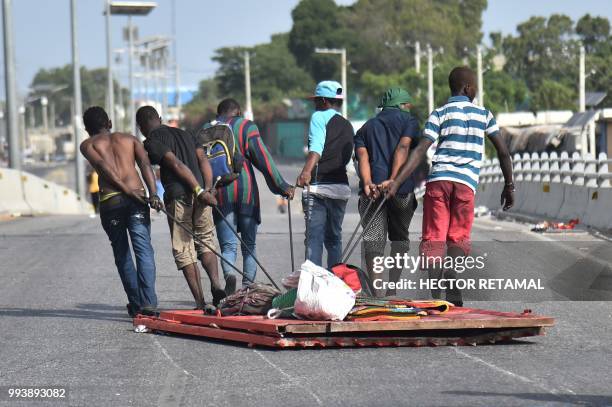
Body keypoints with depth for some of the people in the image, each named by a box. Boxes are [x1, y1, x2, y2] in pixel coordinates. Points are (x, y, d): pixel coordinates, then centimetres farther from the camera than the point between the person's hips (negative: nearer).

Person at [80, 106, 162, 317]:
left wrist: (126, 190, -10)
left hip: (110, 201, 0)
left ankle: (135, 303, 11)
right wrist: (153, 194, -7)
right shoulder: (130, 139, 22)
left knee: (122, 254, 12)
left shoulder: (88, 145, 17)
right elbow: (145, 164, 4)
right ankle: (148, 302, -21)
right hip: (136, 201, 0)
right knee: (144, 250, -6)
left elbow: (103, 166, -3)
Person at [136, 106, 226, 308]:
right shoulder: (185, 134, 21)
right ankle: (216, 284, -5)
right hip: (200, 197, 5)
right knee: (206, 241, 18)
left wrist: (200, 190, -17)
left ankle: (200, 303, -2)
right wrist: (208, 187, -3)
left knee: (184, 250, 3)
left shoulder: (151, 142, 0)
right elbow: (203, 159, 7)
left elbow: (176, 164, -12)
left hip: (177, 198, -5)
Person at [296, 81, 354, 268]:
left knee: (314, 238, -10)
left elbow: (317, 147, -19)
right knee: (334, 238, 14)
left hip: (319, 187, -6)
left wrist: (306, 171, -33)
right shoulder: (348, 126, 20)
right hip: (341, 188, 6)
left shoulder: (319, 117, -1)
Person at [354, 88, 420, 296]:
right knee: (399, 237, 15)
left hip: (372, 187, 2)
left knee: (373, 239, -4)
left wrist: (367, 183, -12)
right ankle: (392, 289, 10)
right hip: (402, 188, -1)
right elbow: (402, 149, -6)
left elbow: (362, 157, 3)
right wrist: (393, 181, -17)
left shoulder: (365, 128, 22)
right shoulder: (408, 121, 12)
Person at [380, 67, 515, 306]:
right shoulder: (483, 114, 14)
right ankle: (452, 270, -17)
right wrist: (509, 186, 23)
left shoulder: (440, 114, 8)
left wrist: (396, 182, -8)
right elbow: (503, 152, 13)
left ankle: (435, 295, -12)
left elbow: (420, 151, -4)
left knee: (434, 238, 1)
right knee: (458, 238, 10)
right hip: (466, 183, 0)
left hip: (438, 179, 0)